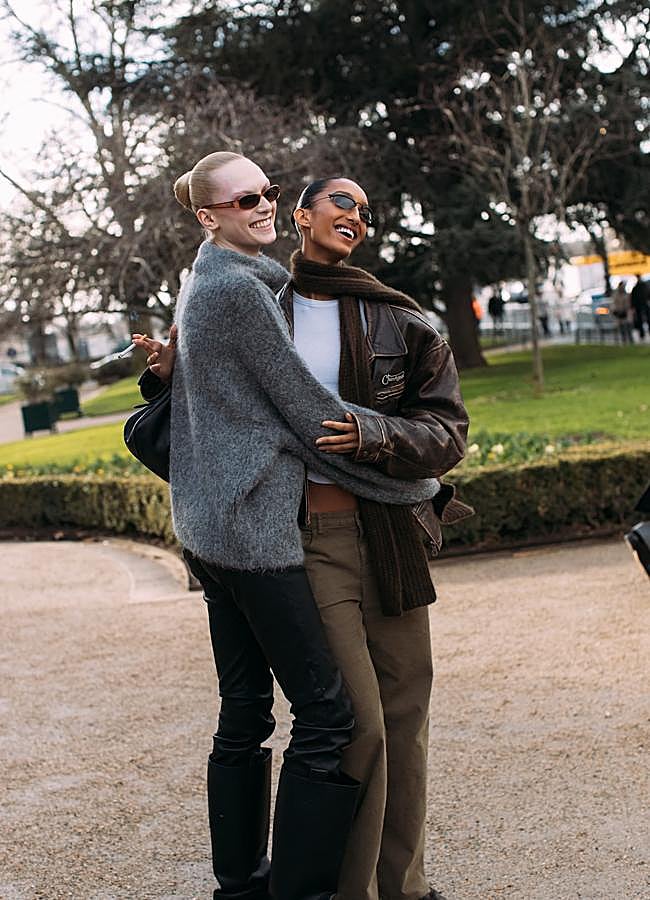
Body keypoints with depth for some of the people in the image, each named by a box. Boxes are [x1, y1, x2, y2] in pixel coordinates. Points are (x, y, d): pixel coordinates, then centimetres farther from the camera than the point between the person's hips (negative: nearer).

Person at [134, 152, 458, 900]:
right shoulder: (238, 288, -14)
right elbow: (311, 411, -12)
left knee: (244, 711, 13)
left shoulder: (201, 282, 16)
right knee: (327, 714, -6)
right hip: (255, 522, -10)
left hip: (208, 522, 10)